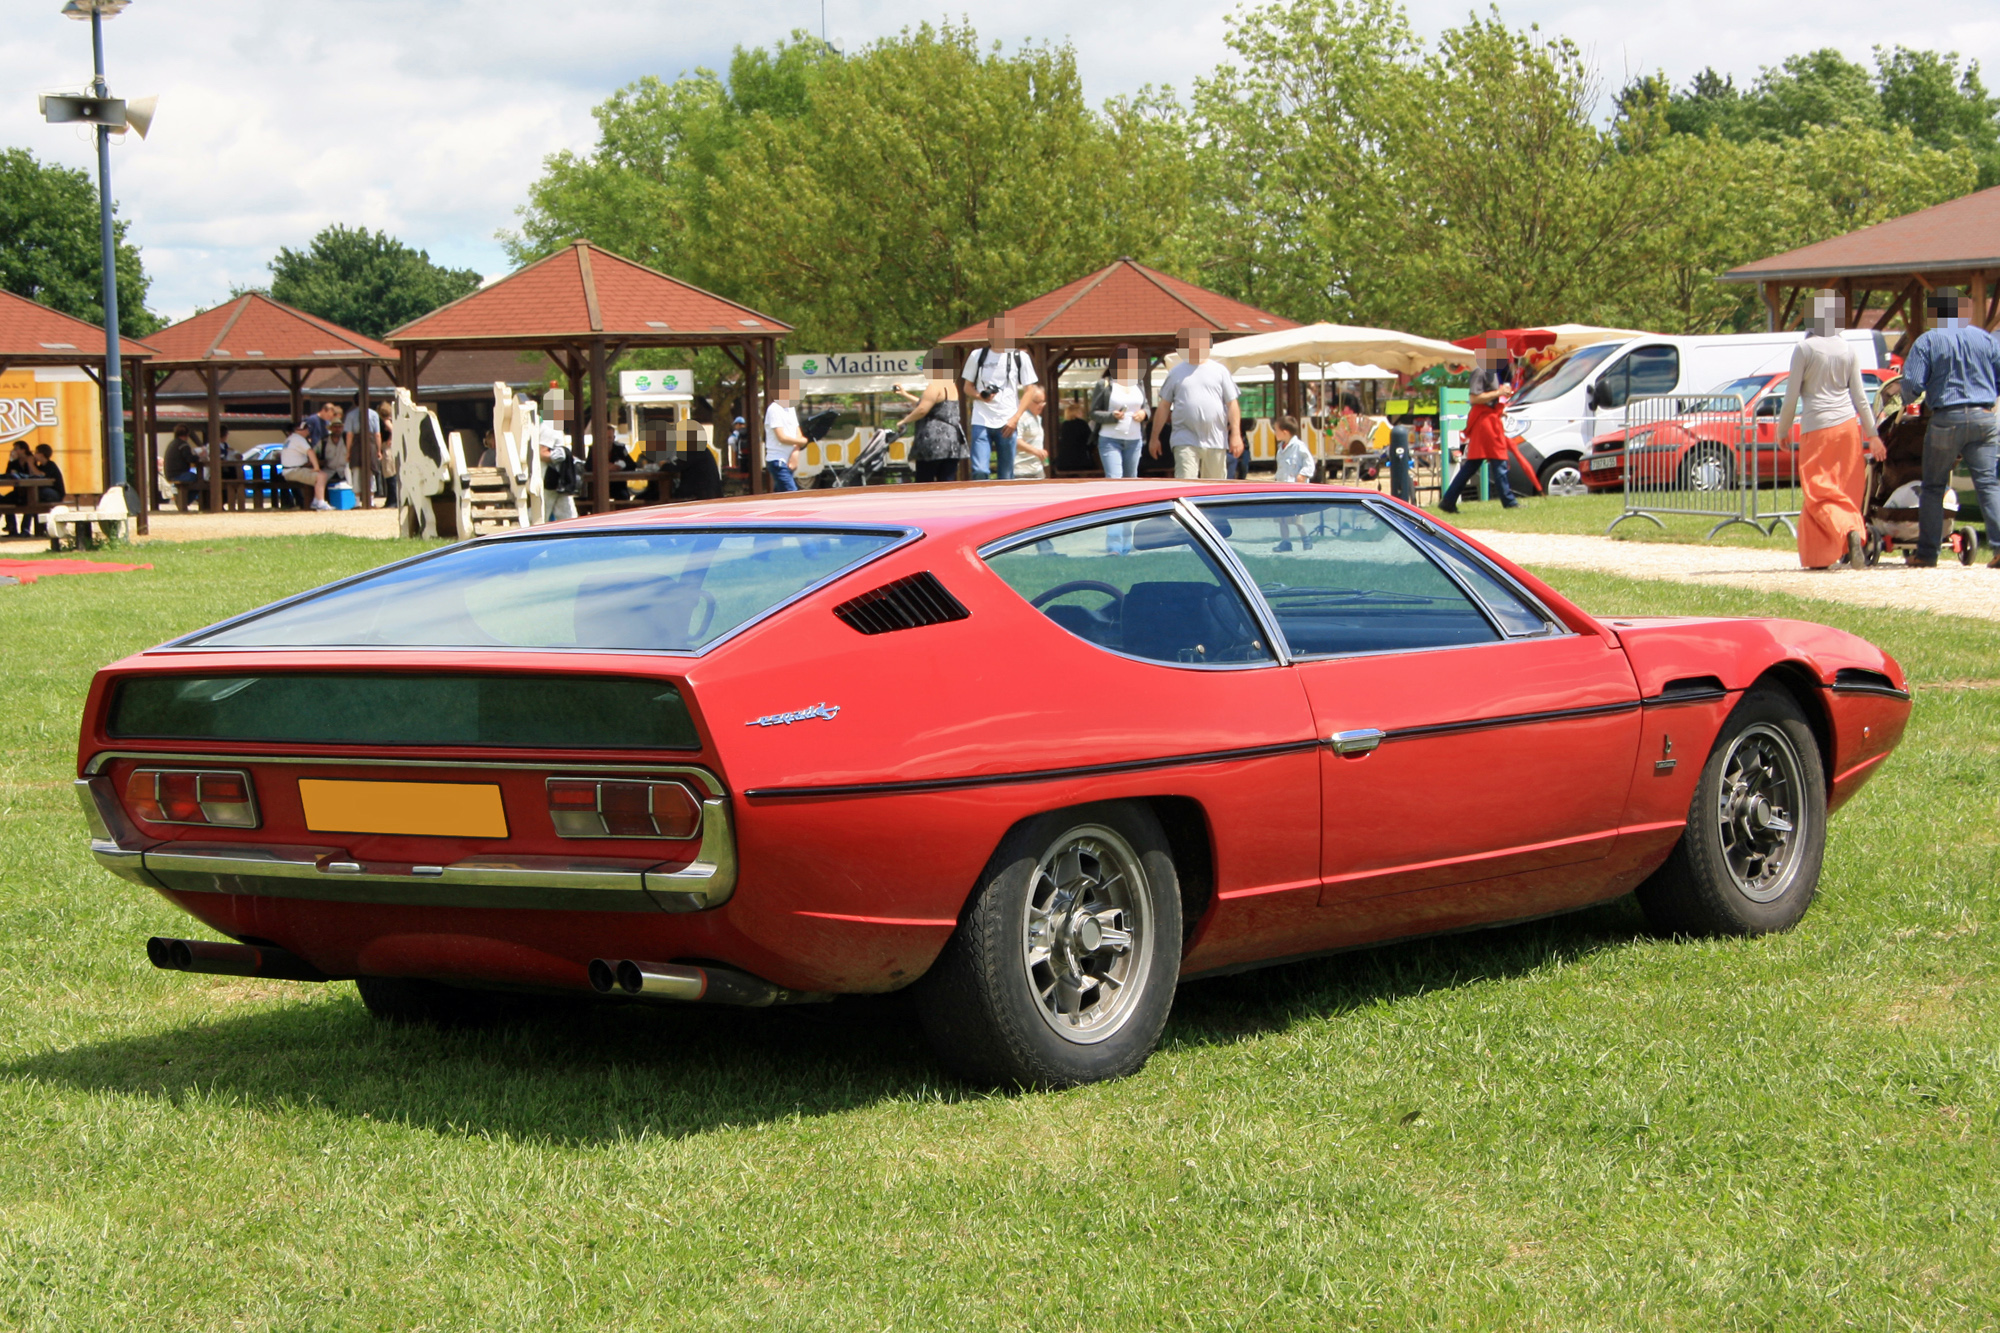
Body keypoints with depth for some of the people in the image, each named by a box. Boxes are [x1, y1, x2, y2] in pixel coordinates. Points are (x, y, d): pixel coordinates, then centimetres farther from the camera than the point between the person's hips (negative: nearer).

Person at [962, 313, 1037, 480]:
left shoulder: (1019, 357, 4)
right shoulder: (977, 356, 7)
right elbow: (967, 386, 15)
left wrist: (1015, 418, -7)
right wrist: (979, 396, -9)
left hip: (1006, 423, 0)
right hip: (981, 422, 0)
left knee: (1006, 476, 2)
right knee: (979, 471, -14)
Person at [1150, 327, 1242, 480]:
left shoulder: (1220, 371, 8)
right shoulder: (1176, 373, 9)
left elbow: (1232, 405, 6)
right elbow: (1163, 407, 11)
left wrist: (1235, 434, -3)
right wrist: (1155, 438, 10)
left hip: (1215, 443, 1)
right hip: (1185, 442, -1)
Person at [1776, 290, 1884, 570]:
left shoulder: (1805, 349, -8)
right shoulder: (1848, 350, 5)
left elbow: (1791, 396, -6)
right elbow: (1860, 396, 8)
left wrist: (1783, 430, 7)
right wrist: (1873, 434, 13)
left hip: (1816, 426, -5)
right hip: (1847, 424, 5)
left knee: (1820, 493, -2)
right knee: (1846, 491, 10)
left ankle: (1849, 530, -27)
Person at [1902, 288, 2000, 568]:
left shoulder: (1928, 341, -4)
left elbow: (1911, 382, -9)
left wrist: (1907, 400, 14)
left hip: (1946, 419, -2)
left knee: (1934, 487, 8)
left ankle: (1927, 553, 10)